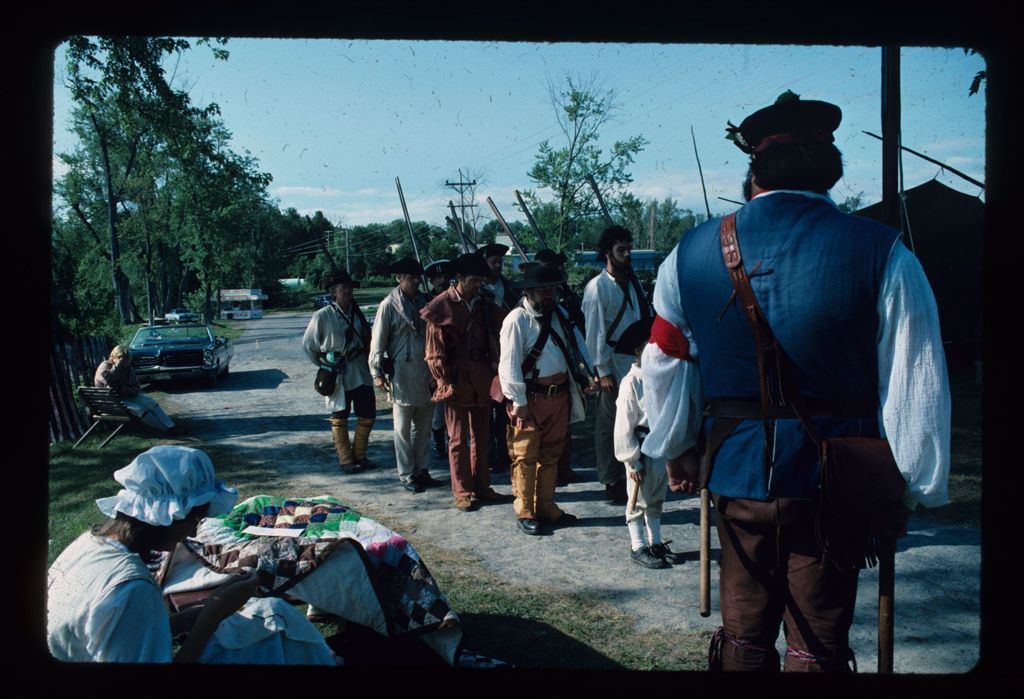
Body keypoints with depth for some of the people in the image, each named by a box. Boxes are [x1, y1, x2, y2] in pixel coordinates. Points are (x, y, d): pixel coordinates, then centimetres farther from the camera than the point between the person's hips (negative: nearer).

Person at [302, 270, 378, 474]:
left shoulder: (357, 313, 7)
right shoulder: (322, 316, -8)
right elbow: (307, 345, 0)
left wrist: (368, 363, 6)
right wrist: (324, 365, 1)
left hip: (361, 373, 5)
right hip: (337, 375, -5)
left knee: (367, 415, 6)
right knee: (339, 418, 6)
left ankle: (359, 455, 24)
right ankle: (346, 460, 17)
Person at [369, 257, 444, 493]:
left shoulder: (424, 301, 8)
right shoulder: (389, 305, -6)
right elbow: (378, 341, -5)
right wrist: (376, 372, -8)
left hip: (426, 371, 5)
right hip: (402, 372, -5)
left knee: (423, 427, 13)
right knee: (403, 428, 4)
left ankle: (422, 470, 24)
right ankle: (407, 475, 13)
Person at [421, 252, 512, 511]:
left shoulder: (484, 305, 8)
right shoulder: (442, 306, -7)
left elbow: (495, 341, 10)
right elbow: (434, 352, -9)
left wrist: (494, 373, -1)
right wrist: (445, 382, -11)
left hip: (482, 380, 5)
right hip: (457, 381, -5)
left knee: (482, 437, 13)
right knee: (458, 439, 3)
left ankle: (481, 486, 24)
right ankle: (462, 492, 12)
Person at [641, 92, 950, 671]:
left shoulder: (692, 252, -1)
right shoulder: (882, 253, -10)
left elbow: (665, 368, 8)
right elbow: (917, 386, -7)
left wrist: (677, 449, 23)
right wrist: (911, 489, 6)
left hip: (736, 470, 3)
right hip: (833, 478, -2)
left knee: (745, 635, 18)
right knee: (818, 647, 11)